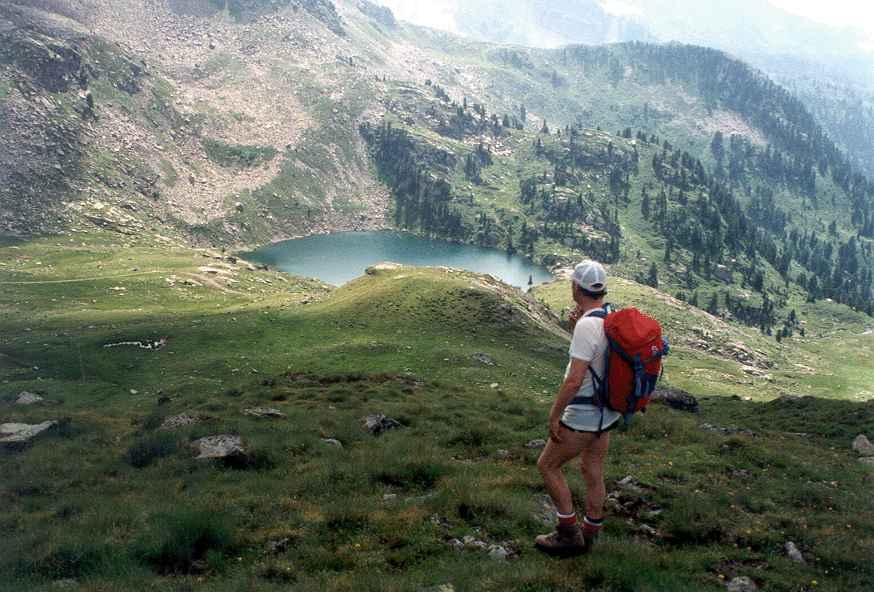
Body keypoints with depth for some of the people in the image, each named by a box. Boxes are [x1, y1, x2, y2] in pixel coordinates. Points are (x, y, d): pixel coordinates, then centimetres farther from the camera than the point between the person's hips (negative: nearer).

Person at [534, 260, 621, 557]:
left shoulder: (587, 326, -26)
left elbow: (574, 379, -28)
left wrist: (554, 415, -17)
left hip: (583, 416, -9)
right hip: (607, 412, 9)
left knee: (547, 465, 7)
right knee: (593, 472, 18)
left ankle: (569, 533, 13)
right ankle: (589, 535, 31)